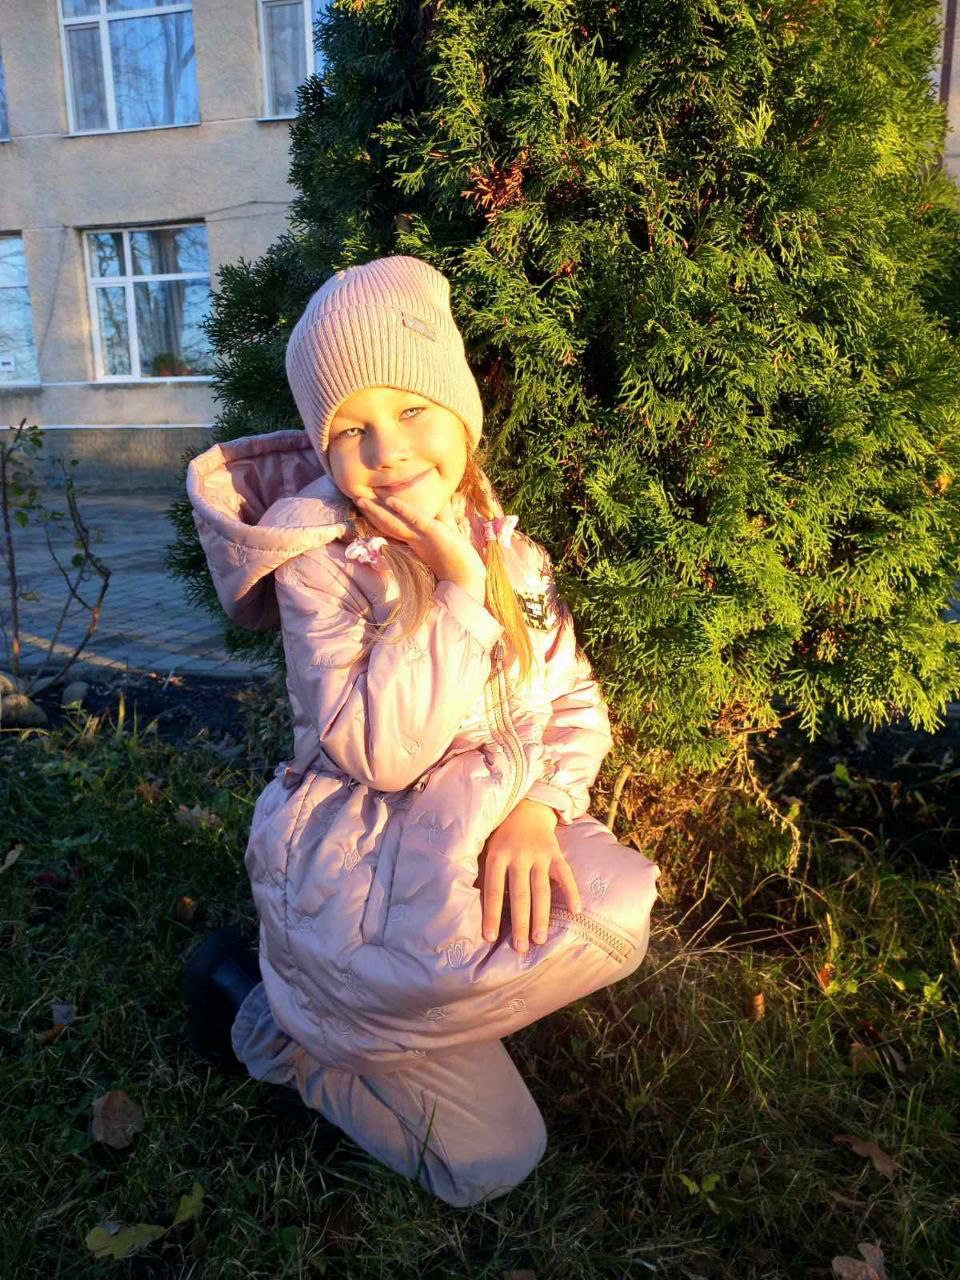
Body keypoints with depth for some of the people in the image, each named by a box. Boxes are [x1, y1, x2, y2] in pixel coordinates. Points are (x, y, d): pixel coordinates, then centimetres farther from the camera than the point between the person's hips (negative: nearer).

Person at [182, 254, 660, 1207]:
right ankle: (280, 1025, 7)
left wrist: (540, 803, -17)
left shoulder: (504, 546, 4)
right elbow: (379, 753, -25)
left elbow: (575, 701, 3)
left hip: (489, 842, 7)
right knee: (490, 1159, -20)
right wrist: (457, 588, -26)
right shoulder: (318, 562, -14)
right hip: (355, 866, -6)